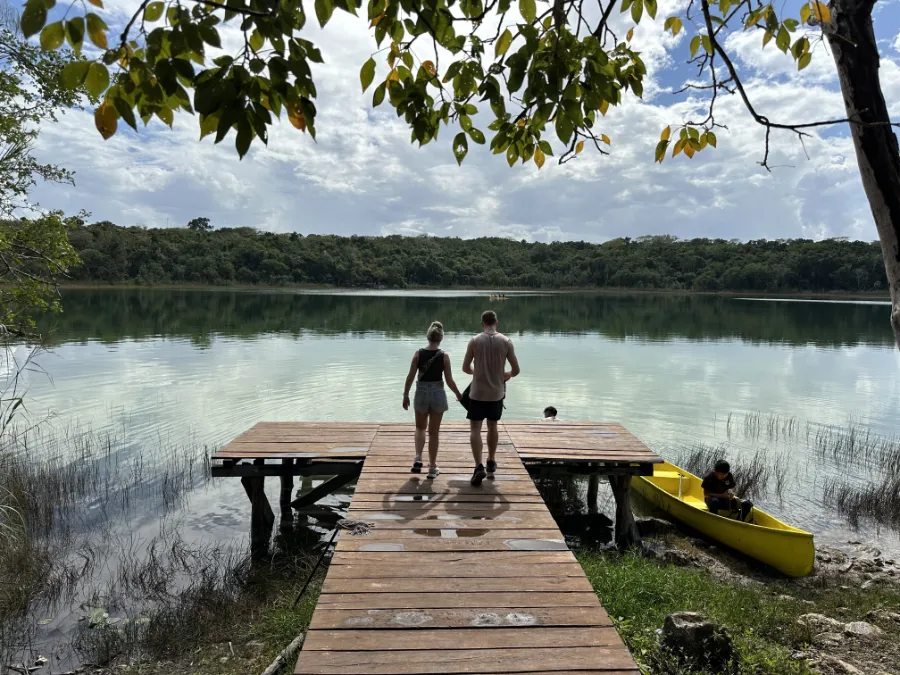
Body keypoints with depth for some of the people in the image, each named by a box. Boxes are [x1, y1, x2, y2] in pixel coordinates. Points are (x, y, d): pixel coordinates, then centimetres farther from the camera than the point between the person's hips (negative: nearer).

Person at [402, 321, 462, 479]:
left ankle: (418, 459, 5)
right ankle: (432, 468, 15)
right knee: (434, 432, 9)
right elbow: (449, 380, -6)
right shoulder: (444, 356, -9)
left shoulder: (418, 353, -6)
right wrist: (459, 395, 11)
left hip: (421, 393, 1)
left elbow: (410, 377, -4)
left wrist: (405, 395, 7)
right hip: (438, 393, -1)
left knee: (420, 427, 22)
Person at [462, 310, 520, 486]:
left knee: (475, 428, 2)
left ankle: (479, 467, -13)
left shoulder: (475, 341, -6)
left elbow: (465, 368, -1)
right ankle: (491, 464, 31)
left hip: (478, 392, -2)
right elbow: (516, 370, -3)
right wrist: (507, 375, 19)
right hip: (497, 392, 2)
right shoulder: (506, 341, -4)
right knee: (492, 427, 19)